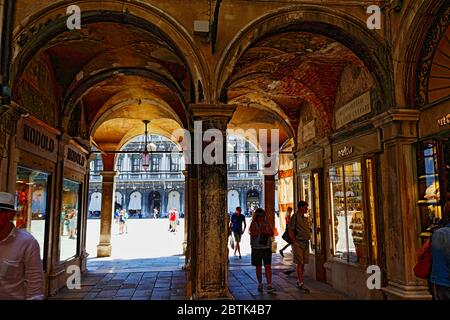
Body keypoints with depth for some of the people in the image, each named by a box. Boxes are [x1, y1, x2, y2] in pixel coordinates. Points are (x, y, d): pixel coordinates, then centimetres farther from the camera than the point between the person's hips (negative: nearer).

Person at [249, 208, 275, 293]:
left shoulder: (266, 223, 5)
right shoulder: (253, 224, -4)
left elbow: (272, 234, 2)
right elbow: (253, 235, -15)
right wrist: (260, 228, -21)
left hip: (267, 248, 2)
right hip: (256, 248, -2)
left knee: (268, 267, -7)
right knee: (258, 267, 9)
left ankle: (269, 285, -8)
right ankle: (260, 284, 24)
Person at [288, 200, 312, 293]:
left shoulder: (305, 218, 16)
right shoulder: (295, 217, -8)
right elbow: (290, 230, -13)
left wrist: (308, 238, 11)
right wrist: (294, 242, -16)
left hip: (305, 244, 8)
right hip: (298, 243, -8)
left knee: (303, 263, 11)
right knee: (299, 263, -8)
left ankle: (299, 281, 22)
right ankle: (300, 284, -6)